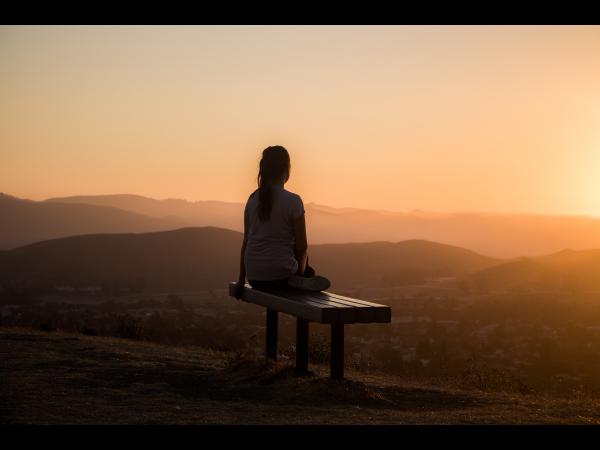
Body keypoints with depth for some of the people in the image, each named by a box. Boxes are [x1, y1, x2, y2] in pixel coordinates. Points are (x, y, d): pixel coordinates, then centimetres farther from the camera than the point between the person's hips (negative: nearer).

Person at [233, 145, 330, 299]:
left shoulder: (253, 200, 3)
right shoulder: (293, 201, -11)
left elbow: (246, 242, 8)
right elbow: (302, 247, -7)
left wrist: (241, 280, 15)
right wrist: (300, 270, 13)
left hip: (254, 277, 5)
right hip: (280, 275, -5)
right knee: (309, 272, 31)